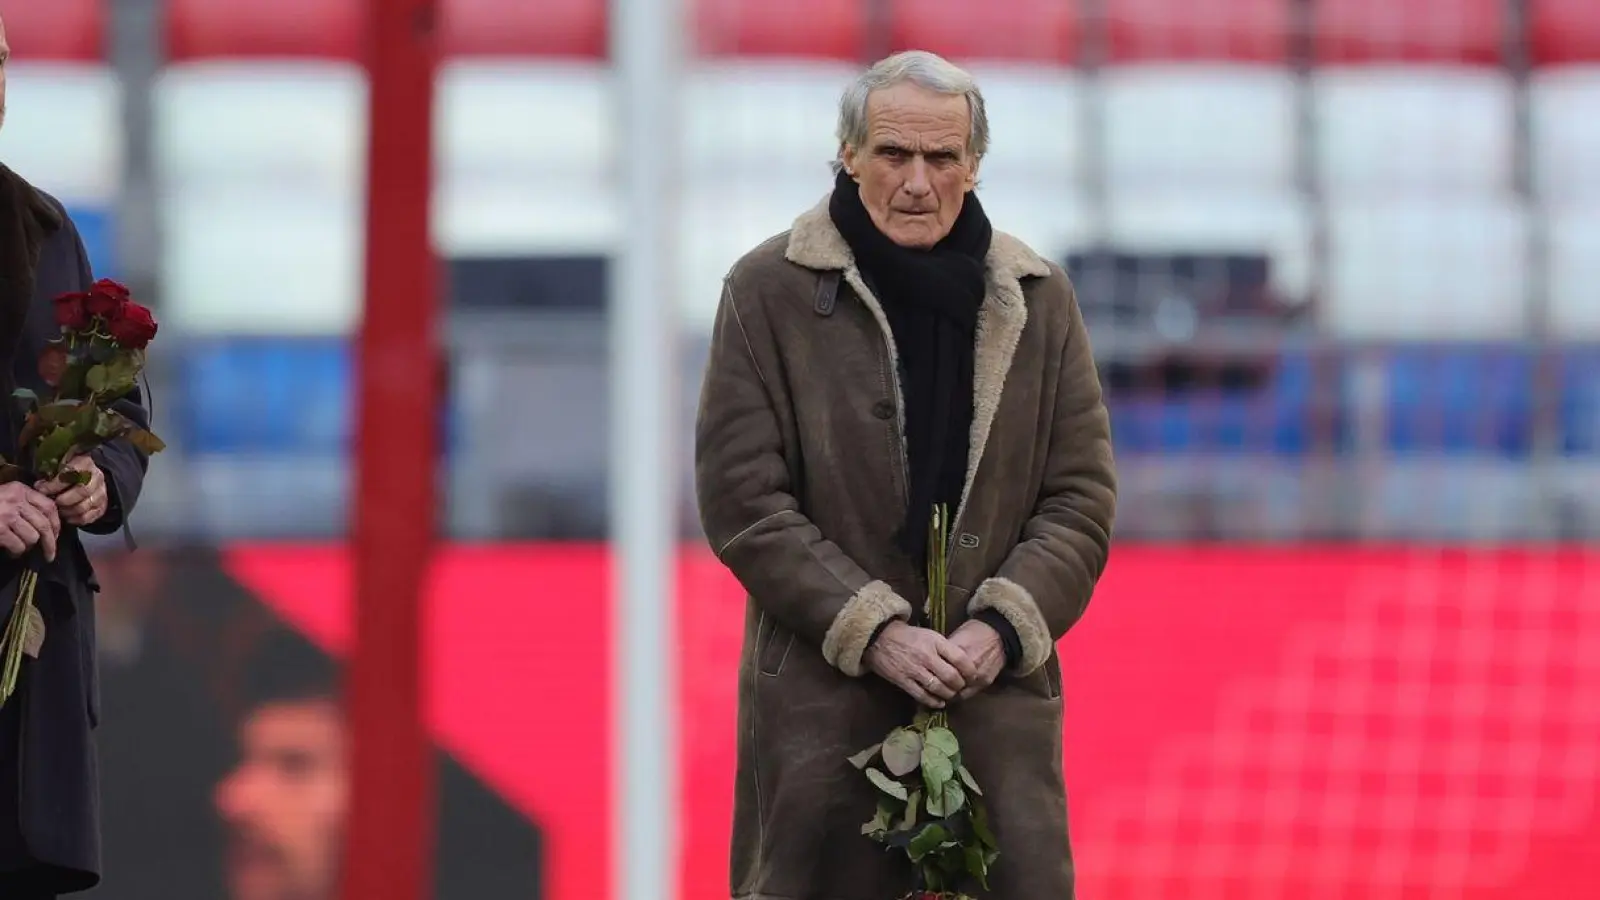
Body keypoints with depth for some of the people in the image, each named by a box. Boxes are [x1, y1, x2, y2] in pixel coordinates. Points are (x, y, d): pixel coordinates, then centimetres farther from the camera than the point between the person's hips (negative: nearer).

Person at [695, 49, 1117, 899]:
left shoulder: (1039, 300, 9)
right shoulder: (768, 291, 0)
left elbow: (1081, 498, 8)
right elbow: (743, 500, -4)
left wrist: (1002, 624, -9)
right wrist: (872, 631, -13)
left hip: (997, 694, 2)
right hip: (820, 700, -2)